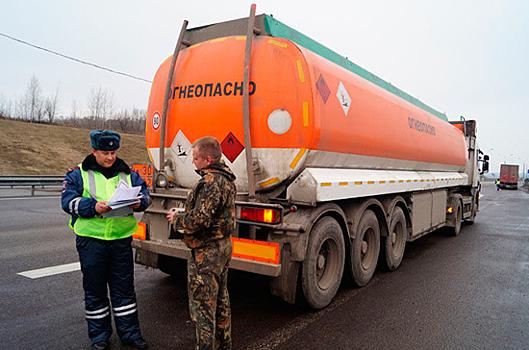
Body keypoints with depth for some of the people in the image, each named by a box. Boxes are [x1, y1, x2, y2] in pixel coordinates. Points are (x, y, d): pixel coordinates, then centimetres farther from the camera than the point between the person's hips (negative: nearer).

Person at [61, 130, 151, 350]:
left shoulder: (128, 173, 8)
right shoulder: (78, 174, 1)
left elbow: (145, 193, 8)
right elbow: (68, 201, -6)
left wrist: (139, 203, -15)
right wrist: (94, 207, -22)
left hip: (121, 239, 2)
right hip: (91, 239, -2)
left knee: (124, 288, 9)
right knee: (94, 289, 10)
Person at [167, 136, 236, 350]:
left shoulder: (211, 182, -23)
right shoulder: (225, 179, 9)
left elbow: (198, 220, -29)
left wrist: (176, 219, -10)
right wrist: (183, 216, 12)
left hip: (206, 252, -11)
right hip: (223, 245, 11)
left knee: (202, 304, 2)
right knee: (220, 299, 22)